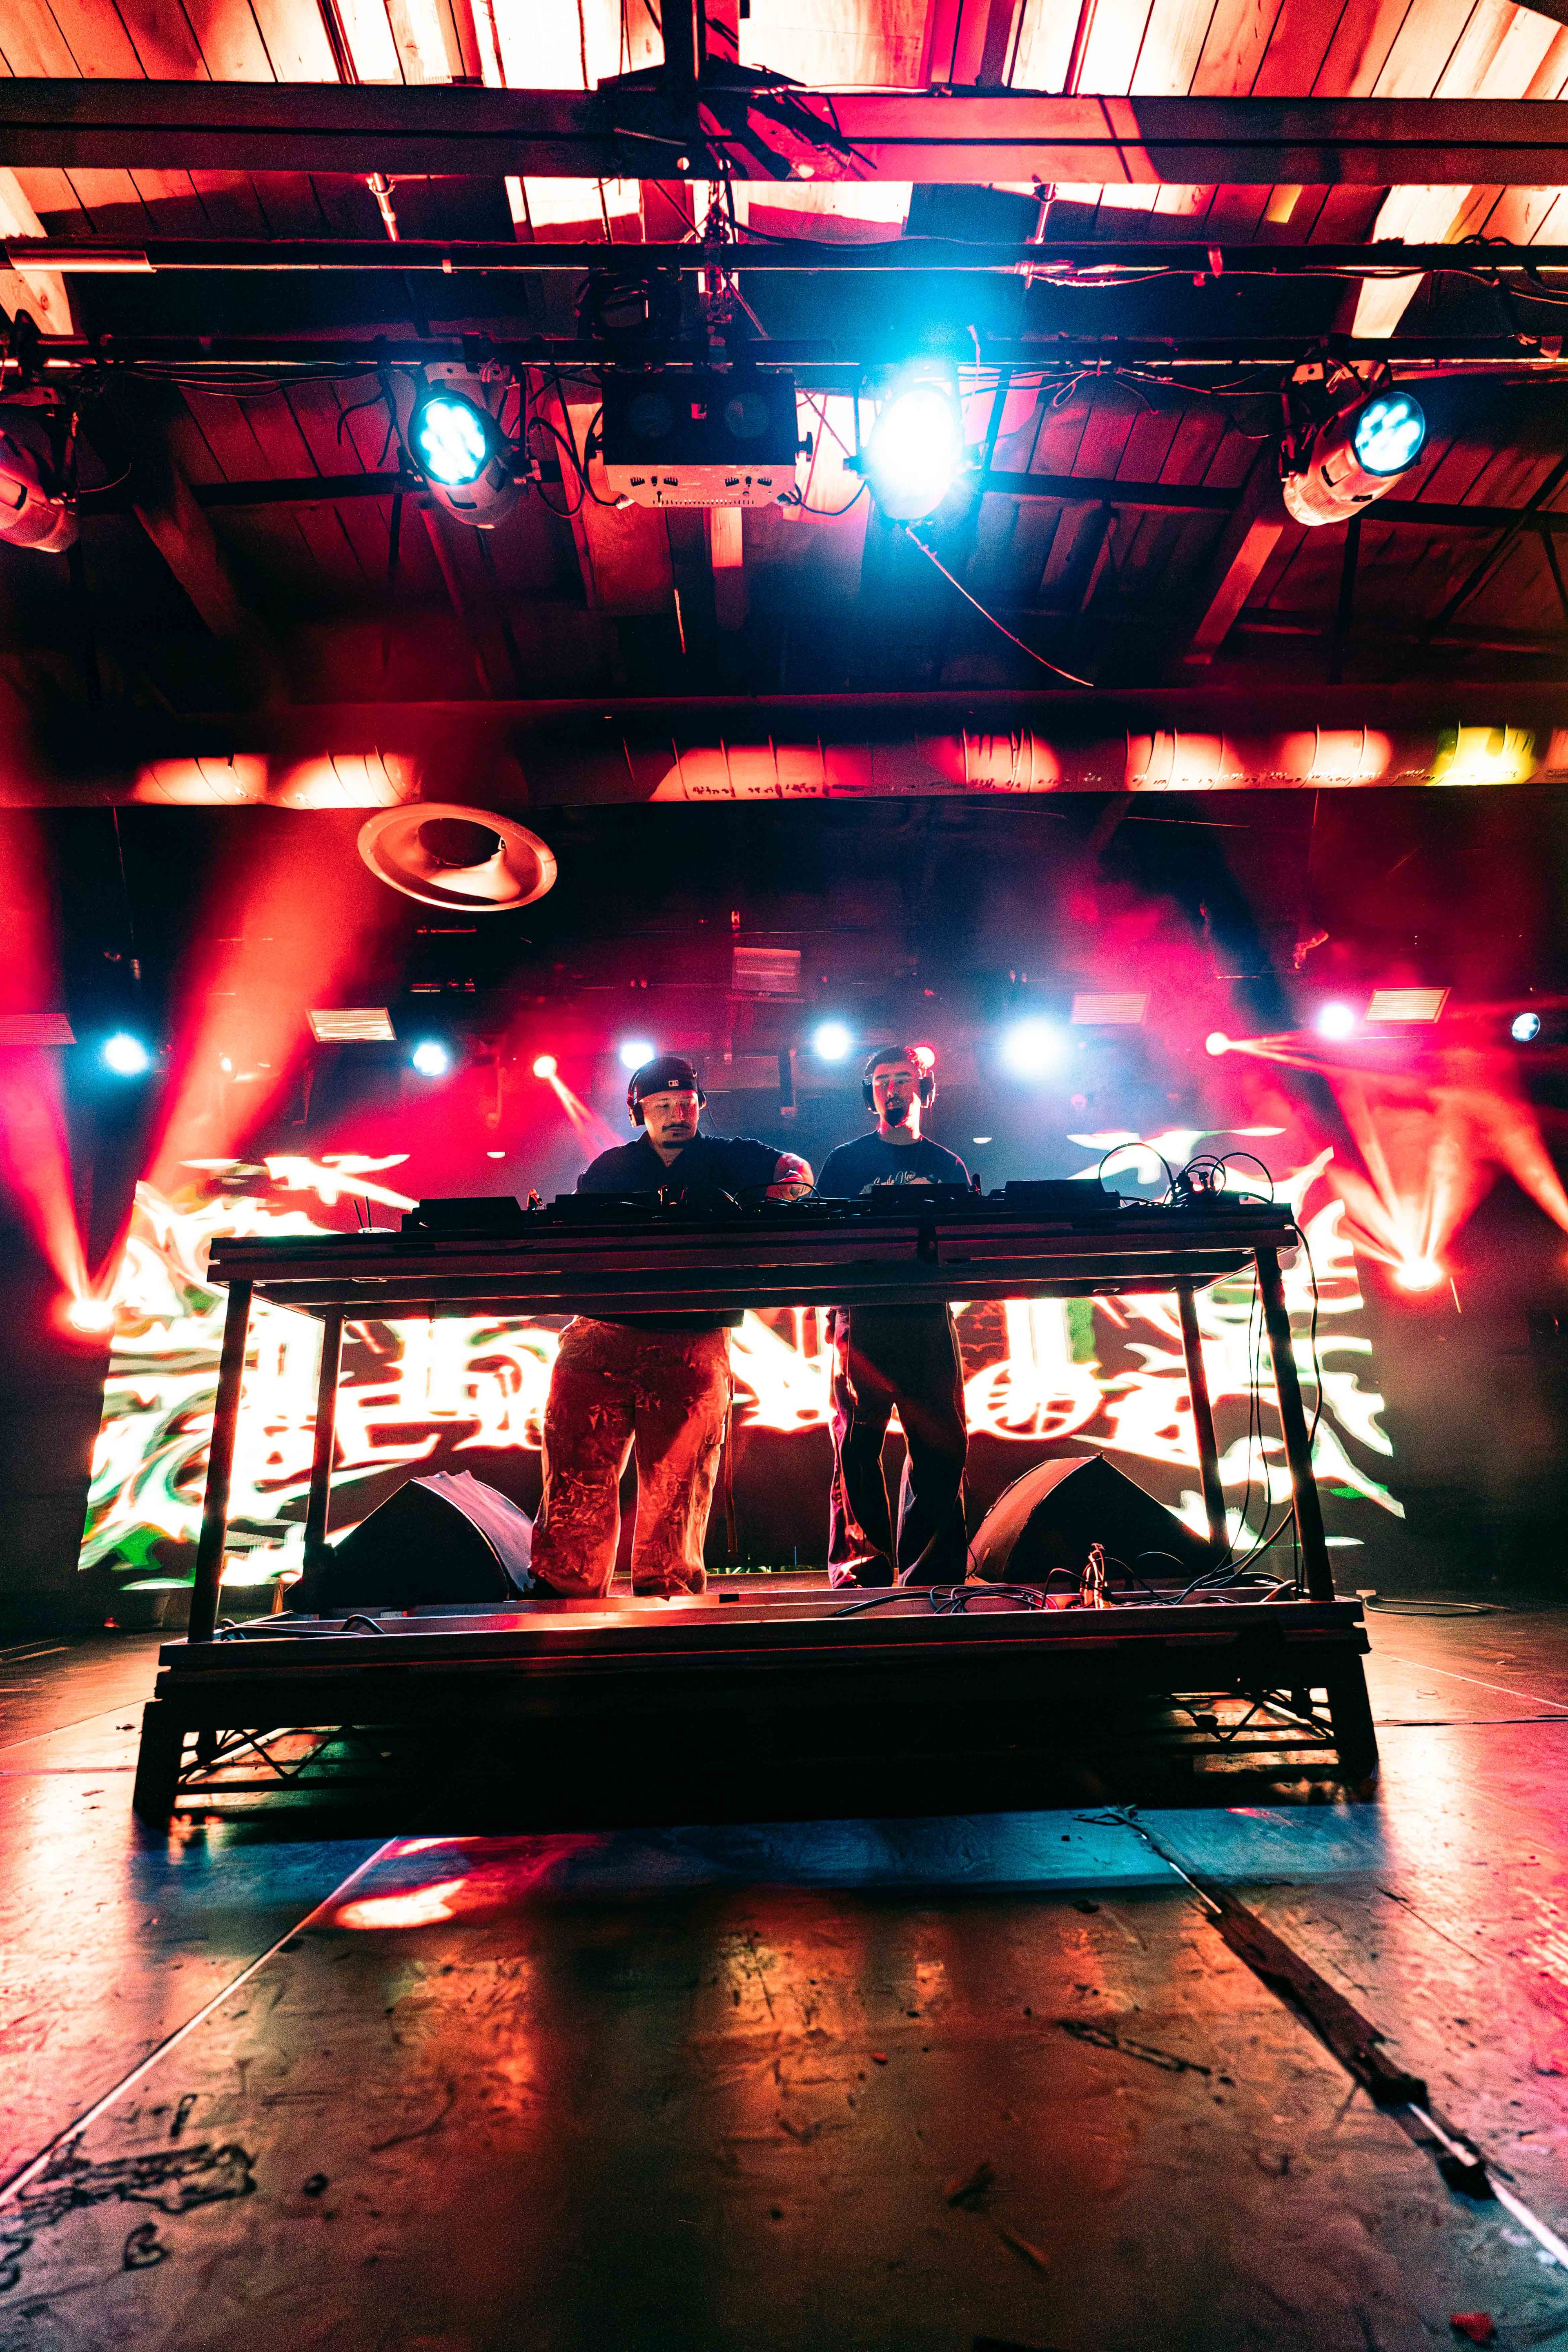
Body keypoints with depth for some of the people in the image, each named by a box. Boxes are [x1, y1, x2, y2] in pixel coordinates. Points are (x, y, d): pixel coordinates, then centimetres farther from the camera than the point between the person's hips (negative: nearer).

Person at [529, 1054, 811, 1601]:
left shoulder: (724, 1158, 13)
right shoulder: (609, 1169, 18)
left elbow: (797, 1172, 3)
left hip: (692, 1344, -1)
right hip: (602, 1335, 1)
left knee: (677, 1484, 0)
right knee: (578, 1475, -2)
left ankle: (666, 1598, 10)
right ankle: (565, 1595, 7)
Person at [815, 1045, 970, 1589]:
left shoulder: (948, 1167, 18)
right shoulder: (846, 1161, 11)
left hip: (929, 1316, 2)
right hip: (864, 1316, -2)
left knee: (941, 1447, 1)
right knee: (858, 1445, -3)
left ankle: (930, 1576, 12)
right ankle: (862, 1570, 5)